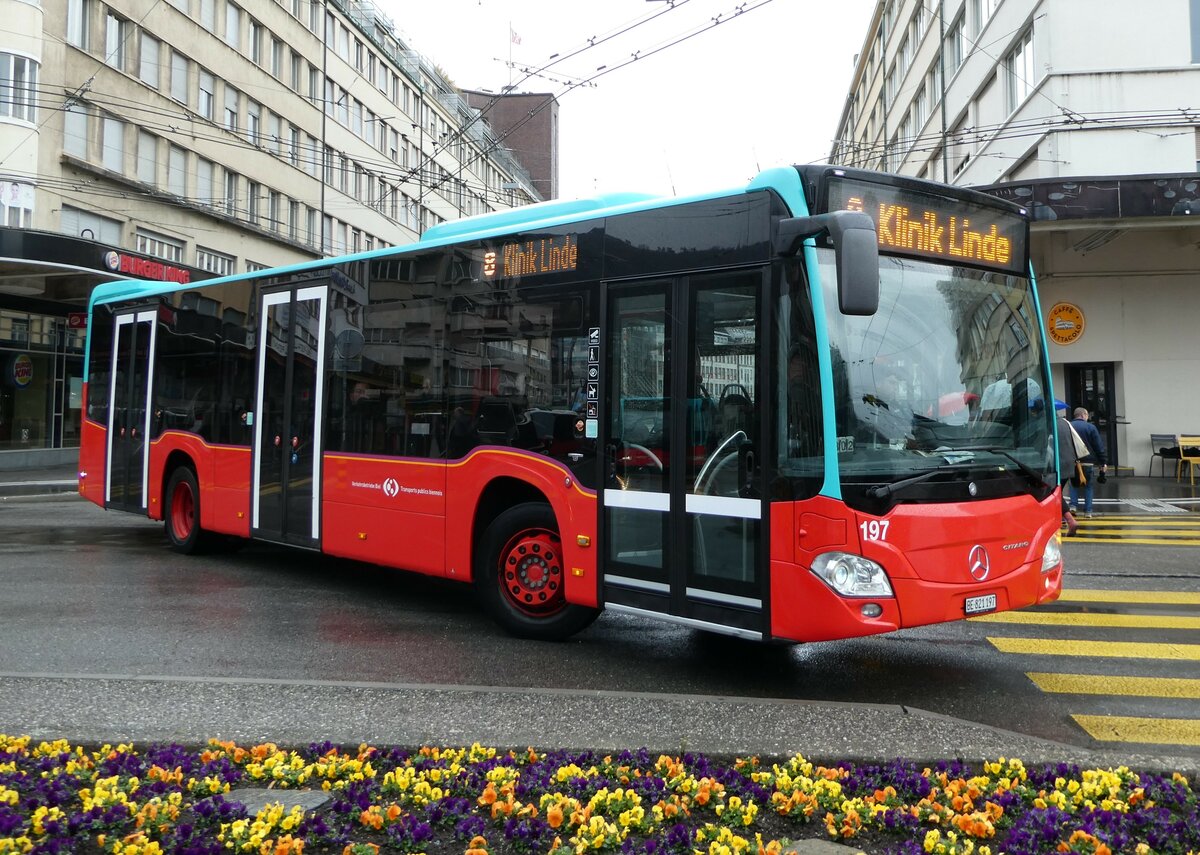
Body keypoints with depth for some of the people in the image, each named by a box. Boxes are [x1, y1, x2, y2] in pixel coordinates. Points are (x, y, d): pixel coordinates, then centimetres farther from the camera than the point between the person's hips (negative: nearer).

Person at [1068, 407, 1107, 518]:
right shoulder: (1090, 427, -5)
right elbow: (1099, 447, -4)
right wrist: (1103, 463, 1)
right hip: (1087, 461, -2)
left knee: (1074, 484, 18)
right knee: (1088, 486, 8)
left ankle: (1073, 505, 3)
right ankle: (1088, 511, 7)